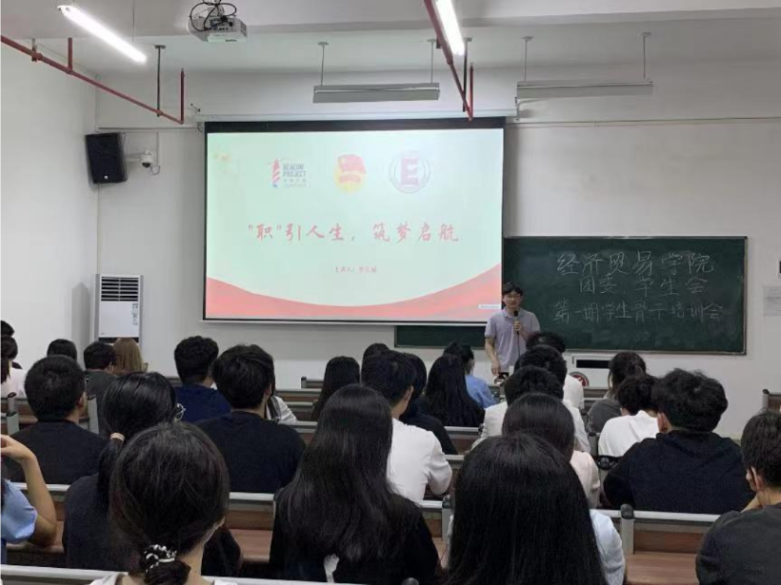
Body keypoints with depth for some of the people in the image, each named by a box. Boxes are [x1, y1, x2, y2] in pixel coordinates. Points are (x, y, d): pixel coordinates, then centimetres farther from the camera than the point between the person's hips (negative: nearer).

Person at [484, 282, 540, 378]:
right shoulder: (494, 319, 1)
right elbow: (489, 344, 3)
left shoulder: (530, 317, 4)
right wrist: (494, 362, -12)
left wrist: (522, 331, -12)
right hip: (504, 369, -1)